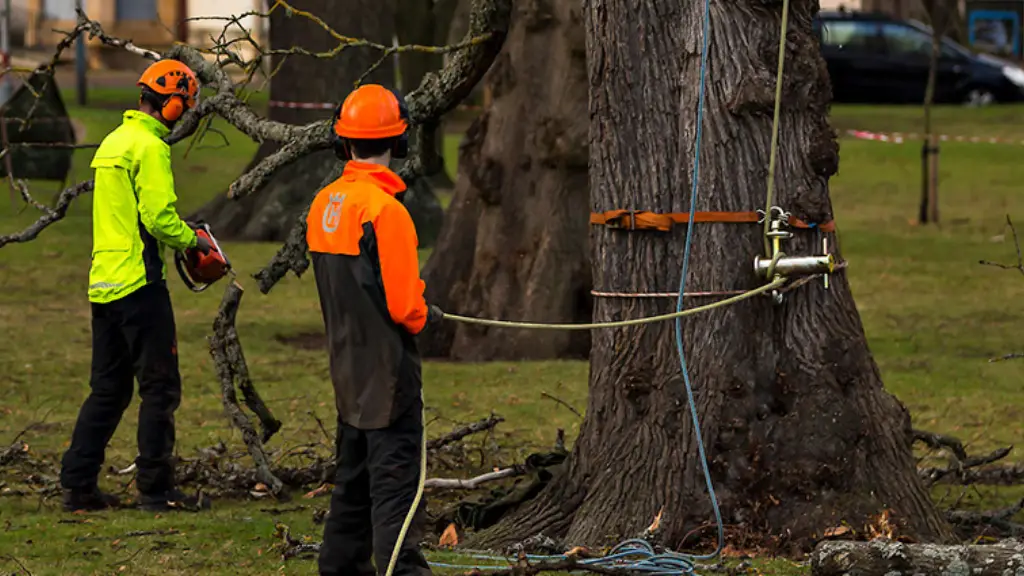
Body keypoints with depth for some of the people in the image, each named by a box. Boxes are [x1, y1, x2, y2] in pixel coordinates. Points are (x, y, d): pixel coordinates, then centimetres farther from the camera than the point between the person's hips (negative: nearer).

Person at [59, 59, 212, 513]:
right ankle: (155, 488, -2)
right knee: (160, 388, -2)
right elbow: (159, 216, -20)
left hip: (103, 283, 9)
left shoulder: (113, 143, 16)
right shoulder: (150, 147, -13)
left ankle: (77, 484, 10)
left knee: (108, 389, 13)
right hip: (139, 283, -9)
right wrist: (192, 240, -2)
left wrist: (176, 239, 16)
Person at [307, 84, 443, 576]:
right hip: (386, 364, -8)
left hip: (346, 363, 8)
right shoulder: (384, 208, -20)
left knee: (354, 472, 18)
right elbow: (403, 304, -21)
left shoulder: (323, 204, 6)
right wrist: (426, 316, 1)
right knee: (396, 474, -9)